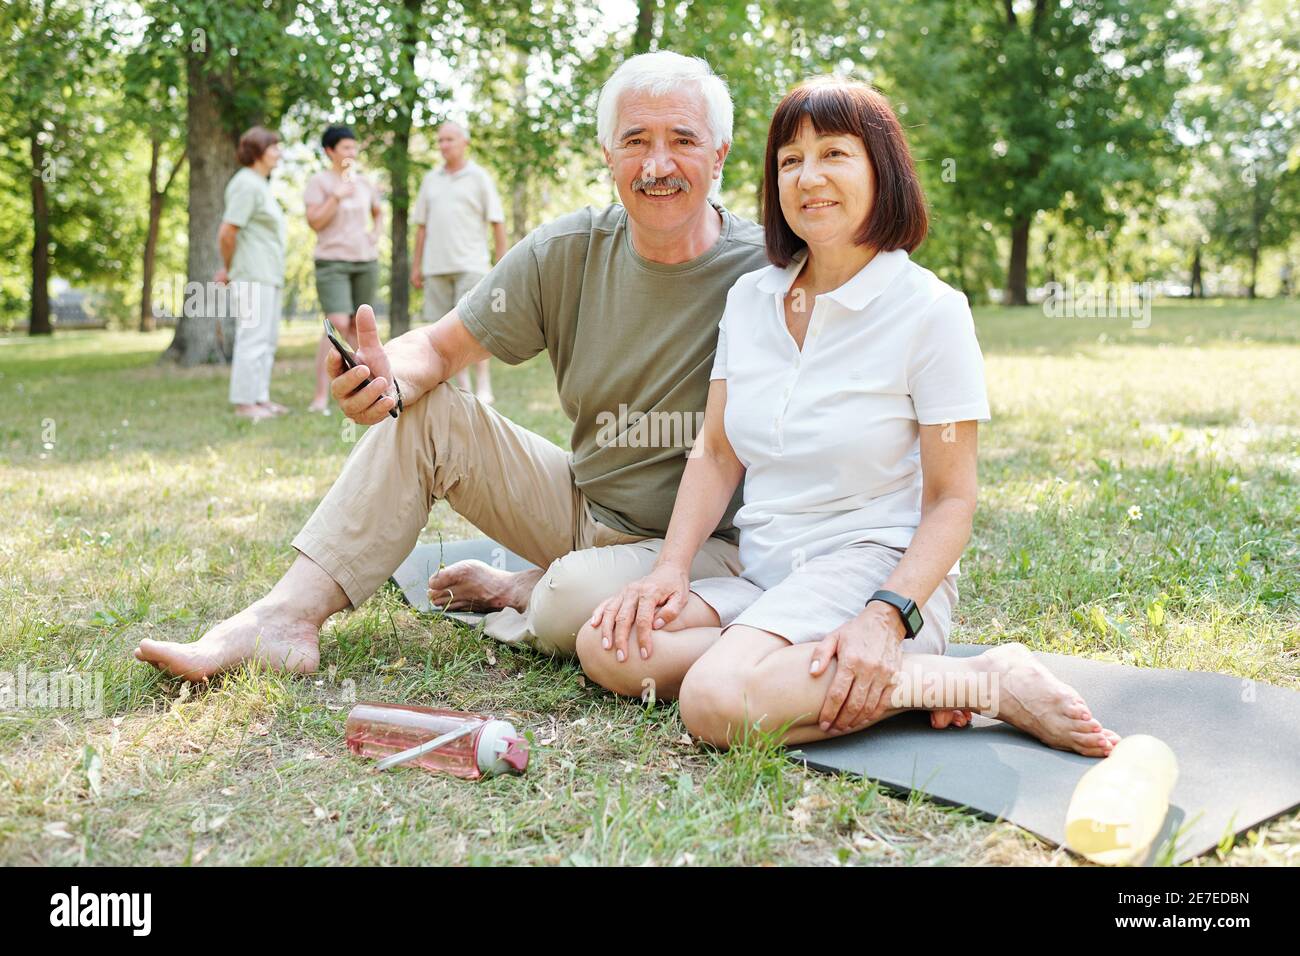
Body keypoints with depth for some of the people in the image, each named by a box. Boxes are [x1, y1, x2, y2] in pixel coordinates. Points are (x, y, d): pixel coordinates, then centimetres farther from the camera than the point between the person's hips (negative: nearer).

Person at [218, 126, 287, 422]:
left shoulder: (258, 184, 18)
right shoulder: (247, 185, -14)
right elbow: (226, 233, -18)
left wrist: (229, 268, 16)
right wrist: (230, 269, -5)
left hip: (267, 276, 10)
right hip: (252, 275, -10)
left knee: (268, 339, 12)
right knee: (253, 337, -8)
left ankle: (259, 398, 18)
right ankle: (244, 403, -4)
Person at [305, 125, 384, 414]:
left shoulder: (364, 181, 12)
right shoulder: (319, 181, -3)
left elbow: (379, 213, 27)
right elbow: (314, 222, -10)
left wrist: (376, 234, 7)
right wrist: (337, 197, -19)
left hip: (366, 261, 5)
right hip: (332, 261, -5)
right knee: (337, 324, -17)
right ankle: (320, 396, -14)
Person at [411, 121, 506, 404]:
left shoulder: (479, 177, 3)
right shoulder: (431, 179, 15)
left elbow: (497, 222, 1)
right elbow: (421, 225, 17)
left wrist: (503, 263, -5)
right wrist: (416, 265, 12)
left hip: (470, 264, -4)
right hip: (437, 265, 4)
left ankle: (484, 388, -7)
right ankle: (463, 387, 9)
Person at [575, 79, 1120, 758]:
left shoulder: (929, 310, -6)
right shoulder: (749, 298, 11)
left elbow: (951, 498, -8)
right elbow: (716, 454, 11)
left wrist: (886, 616, -24)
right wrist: (671, 568, -5)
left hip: (873, 566, -7)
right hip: (763, 576, 7)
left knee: (718, 702, -33)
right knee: (605, 647, -19)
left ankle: (988, 680, -17)